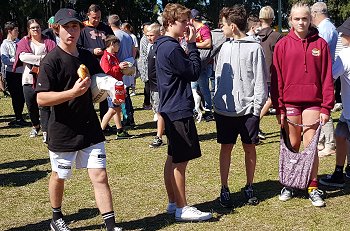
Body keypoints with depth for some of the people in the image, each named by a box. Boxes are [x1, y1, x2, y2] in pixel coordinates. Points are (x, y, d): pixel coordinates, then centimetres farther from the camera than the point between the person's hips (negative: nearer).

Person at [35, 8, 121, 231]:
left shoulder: (88, 57, 6)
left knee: (100, 175, -1)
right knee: (59, 176, 16)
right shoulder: (52, 60, -13)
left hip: (90, 128, 4)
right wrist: (73, 93, -30)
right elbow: (42, 98, -19)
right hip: (63, 131, -4)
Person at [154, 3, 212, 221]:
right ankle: (182, 209, 6)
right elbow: (194, 72, -13)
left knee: (173, 158, 15)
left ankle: (173, 202, 24)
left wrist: (190, 45, 5)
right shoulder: (172, 48, -19)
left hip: (170, 110, 11)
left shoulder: (164, 46, 13)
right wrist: (193, 44, -9)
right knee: (180, 161, -3)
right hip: (179, 111, -11)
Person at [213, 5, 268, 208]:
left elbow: (260, 80, -6)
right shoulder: (225, 48, 9)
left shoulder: (255, 48, -6)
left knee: (250, 148, 8)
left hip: (248, 109, -3)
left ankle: (249, 187, 23)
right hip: (225, 109, 3)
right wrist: (217, 102, 7)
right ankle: (224, 189, 16)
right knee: (226, 148, 6)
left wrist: (258, 107, -10)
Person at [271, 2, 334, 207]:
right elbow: (277, 78, 1)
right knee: (292, 146, 9)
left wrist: (326, 107, -5)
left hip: (313, 102, -1)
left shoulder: (320, 44, 1)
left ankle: (313, 187, 11)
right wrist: (279, 108, -2)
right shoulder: (283, 45, 2)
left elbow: (327, 77, 0)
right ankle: (289, 185, 22)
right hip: (290, 102, 1)